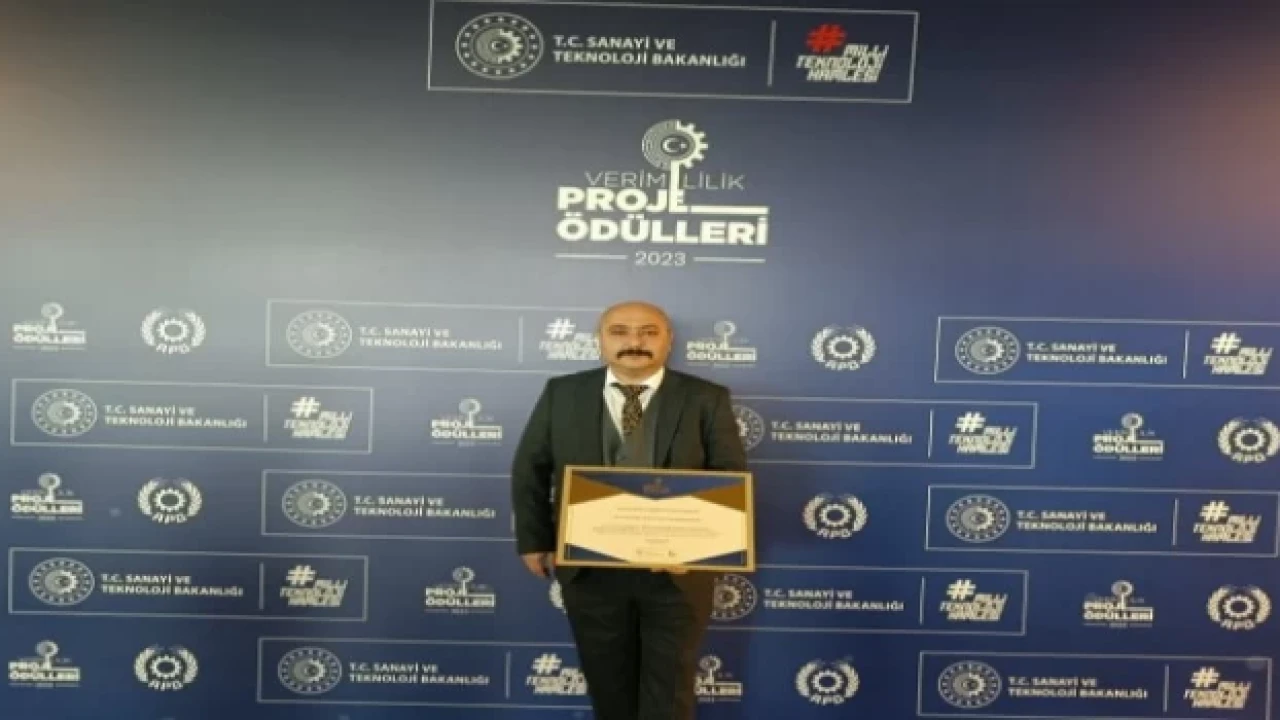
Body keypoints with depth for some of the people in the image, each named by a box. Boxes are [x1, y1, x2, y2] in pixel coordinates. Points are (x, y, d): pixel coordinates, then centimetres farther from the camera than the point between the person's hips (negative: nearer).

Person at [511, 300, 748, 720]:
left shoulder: (706, 399, -4)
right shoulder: (561, 394, 1)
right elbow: (529, 470, 7)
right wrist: (534, 541, 4)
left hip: (678, 568, -1)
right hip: (588, 567, 2)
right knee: (608, 682, 17)